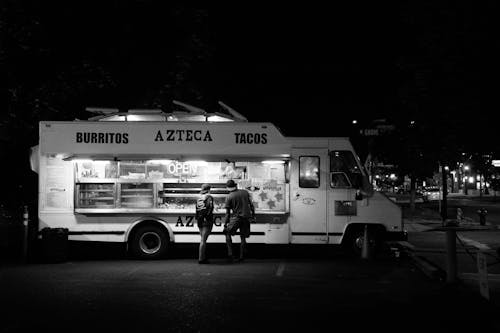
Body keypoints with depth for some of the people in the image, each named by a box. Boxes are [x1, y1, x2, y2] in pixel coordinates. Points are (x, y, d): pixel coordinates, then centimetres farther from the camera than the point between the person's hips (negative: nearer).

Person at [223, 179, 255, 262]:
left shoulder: (229, 197, -4)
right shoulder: (245, 192, 5)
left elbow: (227, 213, -3)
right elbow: (251, 205, 9)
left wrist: (225, 224, 2)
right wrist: (253, 214, 23)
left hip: (235, 217, -3)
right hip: (246, 217, 3)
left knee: (228, 234, 11)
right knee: (243, 237, 11)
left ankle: (230, 253, -1)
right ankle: (241, 256, 8)